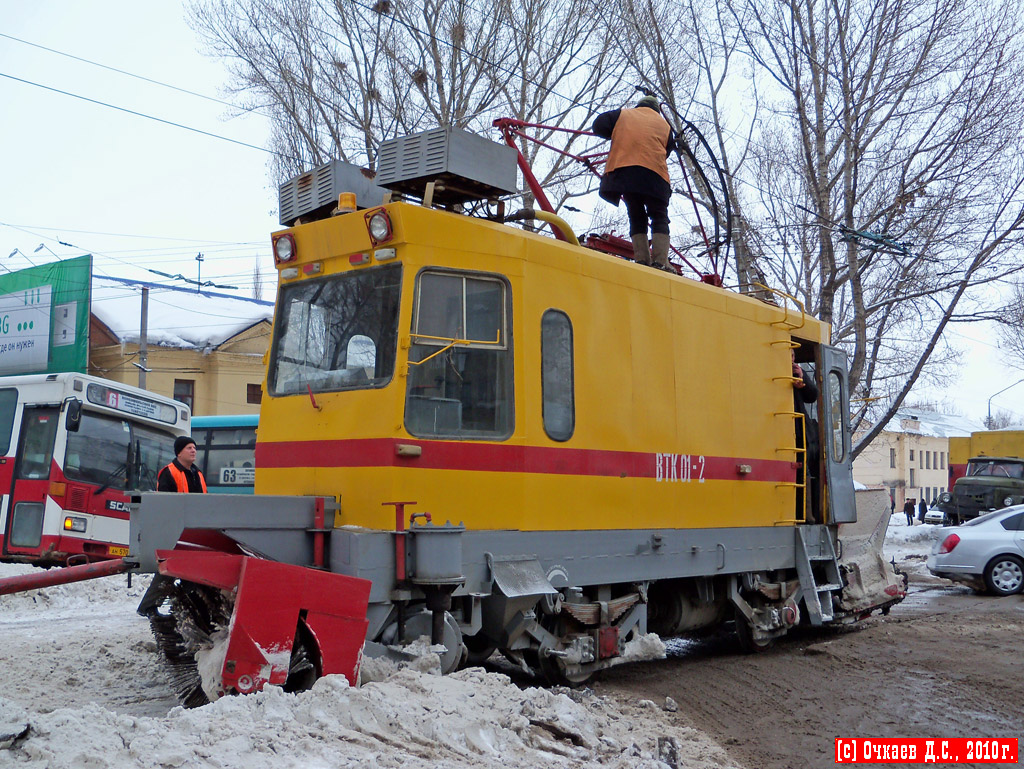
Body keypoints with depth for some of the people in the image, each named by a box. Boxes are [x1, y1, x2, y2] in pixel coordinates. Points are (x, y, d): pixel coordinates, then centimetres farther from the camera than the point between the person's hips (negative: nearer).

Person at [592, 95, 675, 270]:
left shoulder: (623, 114, 21)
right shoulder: (664, 124, 24)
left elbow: (599, 126, 12)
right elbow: (667, 151, 22)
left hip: (623, 170, 1)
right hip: (655, 173, -1)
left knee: (636, 217, 10)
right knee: (659, 218, 3)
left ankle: (642, 260, -2)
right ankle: (661, 262, -13)